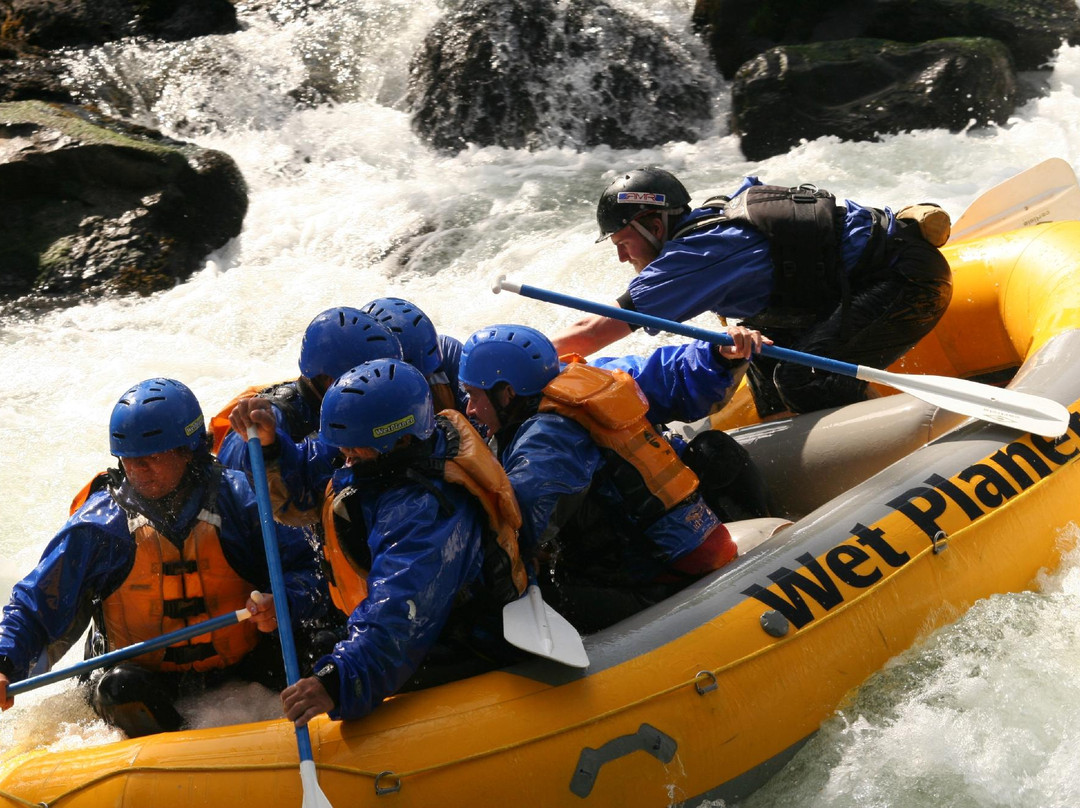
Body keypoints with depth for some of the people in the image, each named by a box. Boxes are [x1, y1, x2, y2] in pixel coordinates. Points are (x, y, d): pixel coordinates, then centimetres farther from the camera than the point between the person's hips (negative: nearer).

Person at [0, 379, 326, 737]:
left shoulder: (238, 499, -4)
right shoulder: (99, 522, -3)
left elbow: (306, 574, -4)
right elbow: (35, 604, -1)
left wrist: (279, 604, -27)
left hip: (242, 668, 0)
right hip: (149, 680, 0)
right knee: (119, 688, -31)